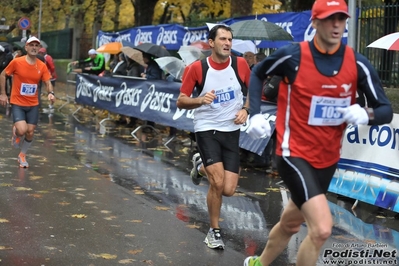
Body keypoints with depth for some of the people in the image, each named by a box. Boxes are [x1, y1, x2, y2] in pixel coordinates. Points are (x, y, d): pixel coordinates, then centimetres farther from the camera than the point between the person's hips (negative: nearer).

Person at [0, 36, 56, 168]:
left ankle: (22, 155, 32)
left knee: (30, 133, 6)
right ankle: (15, 132, 18)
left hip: (33, 105, 3)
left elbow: (48, 83, -1)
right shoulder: (16, 62, -13)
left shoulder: (42, 66, -4)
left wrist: (51, 93, -23)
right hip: (17, 103, -3)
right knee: (22, 130, -21)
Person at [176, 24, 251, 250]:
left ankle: (201, 166, 31)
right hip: (206, 129, -3)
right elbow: (181, 102, -5)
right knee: (218, 182, -19)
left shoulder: (240, 64, -4)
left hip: (231, 131, 3)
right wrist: (200, 100, -24)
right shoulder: (197, 68, -10)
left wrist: (245, 109, -6)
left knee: (228, 190, -2)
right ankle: (215, 231, 5)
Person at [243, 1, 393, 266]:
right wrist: (255, 114, -7)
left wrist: (366, 114, -25)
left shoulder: (358, 64, -8)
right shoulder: (293, 55, -14)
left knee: (290, 224, 23)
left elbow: (386, 110, -3)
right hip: (295, 154, -5)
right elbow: (258, 73, 5)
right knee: (322, 228, -22)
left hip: (328, 159, 5)